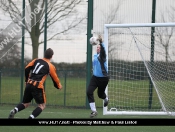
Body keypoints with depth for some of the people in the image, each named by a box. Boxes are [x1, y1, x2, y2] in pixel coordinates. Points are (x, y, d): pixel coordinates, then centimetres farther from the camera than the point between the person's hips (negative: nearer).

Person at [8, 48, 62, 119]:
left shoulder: (36, 60, 12)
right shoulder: (50, 66, 2)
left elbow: (26, 69, 7)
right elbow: (55, 78, 11)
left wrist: (27, 80, 20)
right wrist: (59, 86, 31)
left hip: (29, 84, 5)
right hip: (38, 86, -5)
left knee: (25, 103, 18)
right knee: (42, 105, 5)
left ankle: (14, 110, -11)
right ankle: (31, 117, -17)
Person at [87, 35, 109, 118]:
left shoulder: (102, 55, -10)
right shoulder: (95, 56, 8)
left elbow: (103, 49, -33)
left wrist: (101, 42, -49)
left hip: (103, 78, -5)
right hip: (95, 77, 5)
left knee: (100, 94, 10)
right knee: (89, 92, -13)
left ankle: (106, 99, 50)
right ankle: (94, 110, -6)